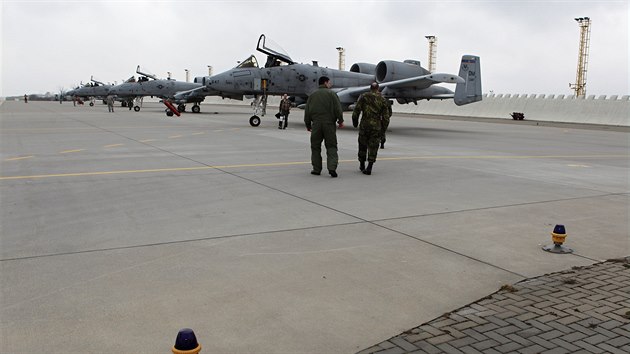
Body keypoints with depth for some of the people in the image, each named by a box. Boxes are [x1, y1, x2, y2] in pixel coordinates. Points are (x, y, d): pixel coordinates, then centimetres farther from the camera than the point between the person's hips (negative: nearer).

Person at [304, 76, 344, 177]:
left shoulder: (312, 95, 10)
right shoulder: (331, 94, 0)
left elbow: (307, 112, 9)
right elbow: (337, 109, -6)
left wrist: (308, 125, 16)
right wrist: (340, 121, 4)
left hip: (316, 124, 2)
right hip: (329, 124, -2)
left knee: (315, 147, 10)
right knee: (331, 146, 3)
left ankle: (316, 169, 10)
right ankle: (332, 168, -11)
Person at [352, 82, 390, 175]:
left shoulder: (363, 97, 2)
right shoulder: (383, 100, 4)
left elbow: (356, 111, -3)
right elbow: (386, 117, 3)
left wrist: (355, 122, 10)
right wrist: (383, 130, 11)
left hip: (364, 125, 0)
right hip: (376, 126, 0)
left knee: (363, 145, 15)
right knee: (373, 147, 4)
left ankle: (362, 165, 26)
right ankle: (369, 168, -4)